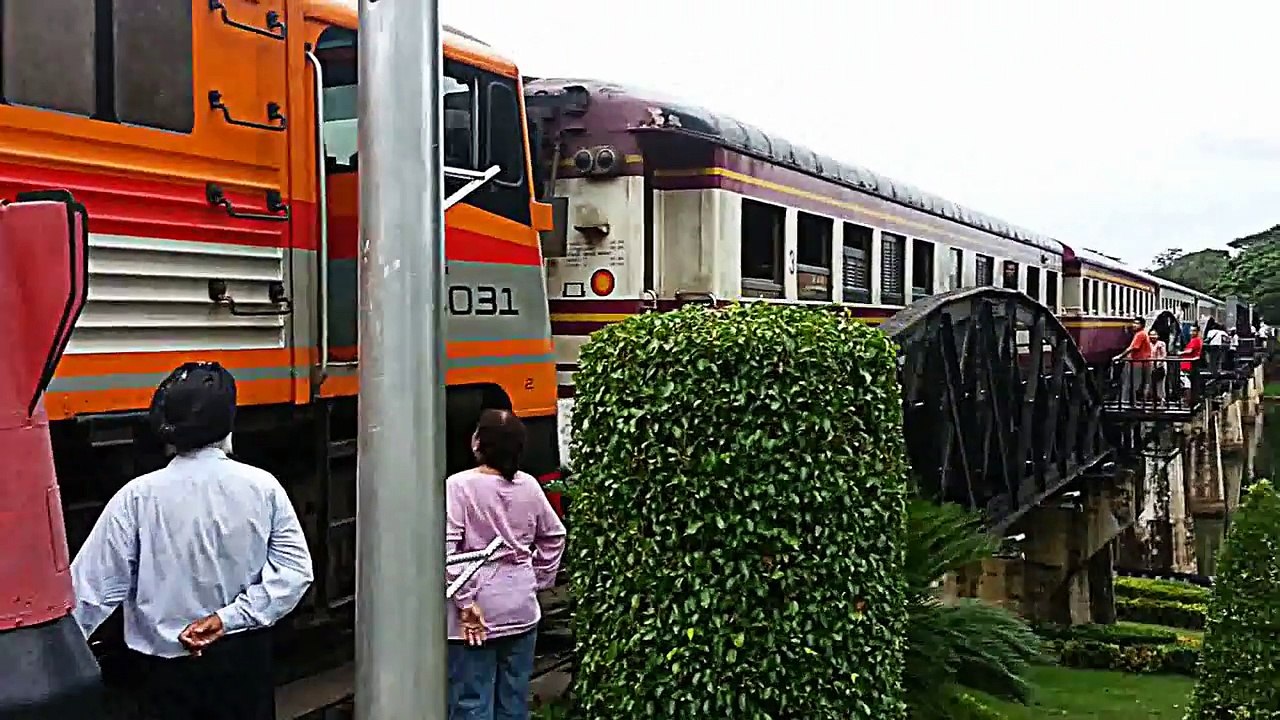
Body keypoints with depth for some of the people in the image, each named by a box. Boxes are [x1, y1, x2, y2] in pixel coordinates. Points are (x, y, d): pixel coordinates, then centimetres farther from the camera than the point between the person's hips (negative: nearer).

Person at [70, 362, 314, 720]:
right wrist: (228, 618, -13)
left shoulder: (137, 497, -12)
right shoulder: (262, 487, -9)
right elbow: (294, 570, -13)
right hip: (245, 657, 1)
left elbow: (94, 585, -8)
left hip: (170, 664, -1)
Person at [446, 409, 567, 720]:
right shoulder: (529, 485, 2)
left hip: (477, 613, -5)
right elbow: (554, 536, 13)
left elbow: (446, 550, -19)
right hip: (522, 609, 5)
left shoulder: (459, 486, -13)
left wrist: (466, 602, -14)